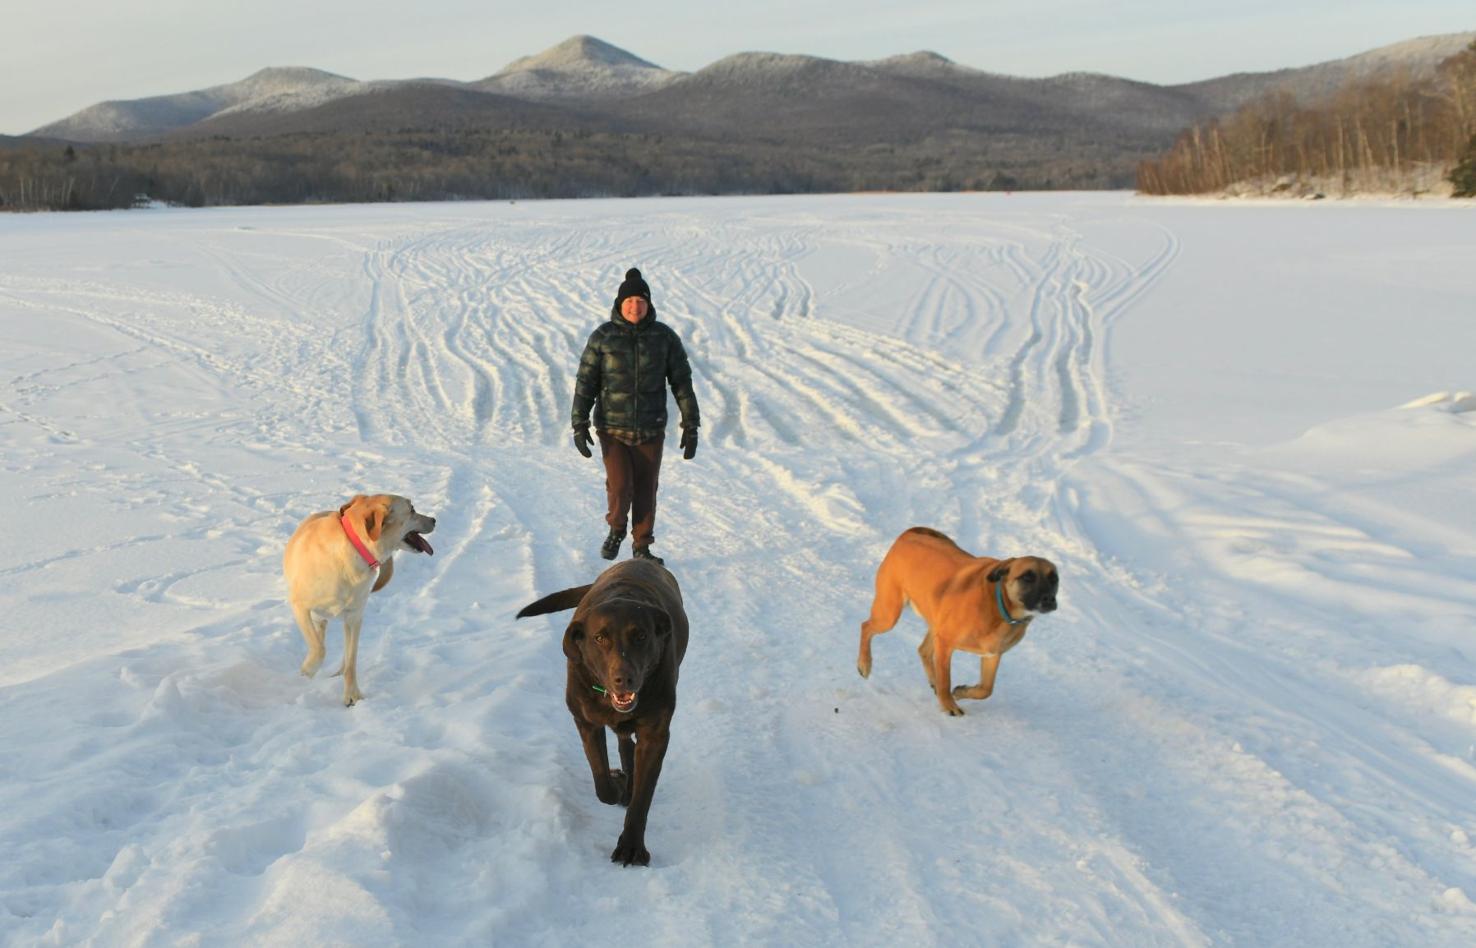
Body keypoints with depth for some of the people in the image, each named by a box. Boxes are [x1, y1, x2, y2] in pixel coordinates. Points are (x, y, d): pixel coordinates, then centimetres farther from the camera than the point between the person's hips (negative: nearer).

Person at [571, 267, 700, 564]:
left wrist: (691, 426, 1)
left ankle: (642, 547, 25)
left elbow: (682, 382, 3)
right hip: (612, 429, -1)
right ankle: (616, 530, 21)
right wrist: (579, 425, -5)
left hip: (650, 431, 1)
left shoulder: (664, 337, -2)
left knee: (646, 491, 7)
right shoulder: (603, 336, -3)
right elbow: (585, 382, -1)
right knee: (620, 489, -9)